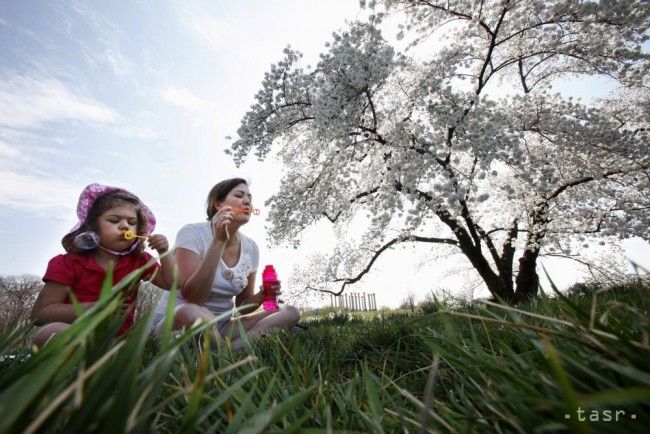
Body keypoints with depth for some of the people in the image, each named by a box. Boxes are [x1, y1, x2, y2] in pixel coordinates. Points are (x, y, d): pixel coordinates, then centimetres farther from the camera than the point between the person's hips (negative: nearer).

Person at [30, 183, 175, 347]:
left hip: (119, 338, 2)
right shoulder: (69, 264, -5)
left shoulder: (139, 261, 4)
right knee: (52, 331, -35)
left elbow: (171, 284, 1)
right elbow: (40, 314, -6)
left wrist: (164, 252, -12)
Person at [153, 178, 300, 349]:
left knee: (289, 313, -10)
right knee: (192, 313, -40)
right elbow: (192, 298, -26)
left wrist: (262, 296, -17)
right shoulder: (192, 232, -14)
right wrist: (219, 241, -30)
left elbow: (242, 305, 6)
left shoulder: (251, 248, -1)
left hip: (222, 325, 6)